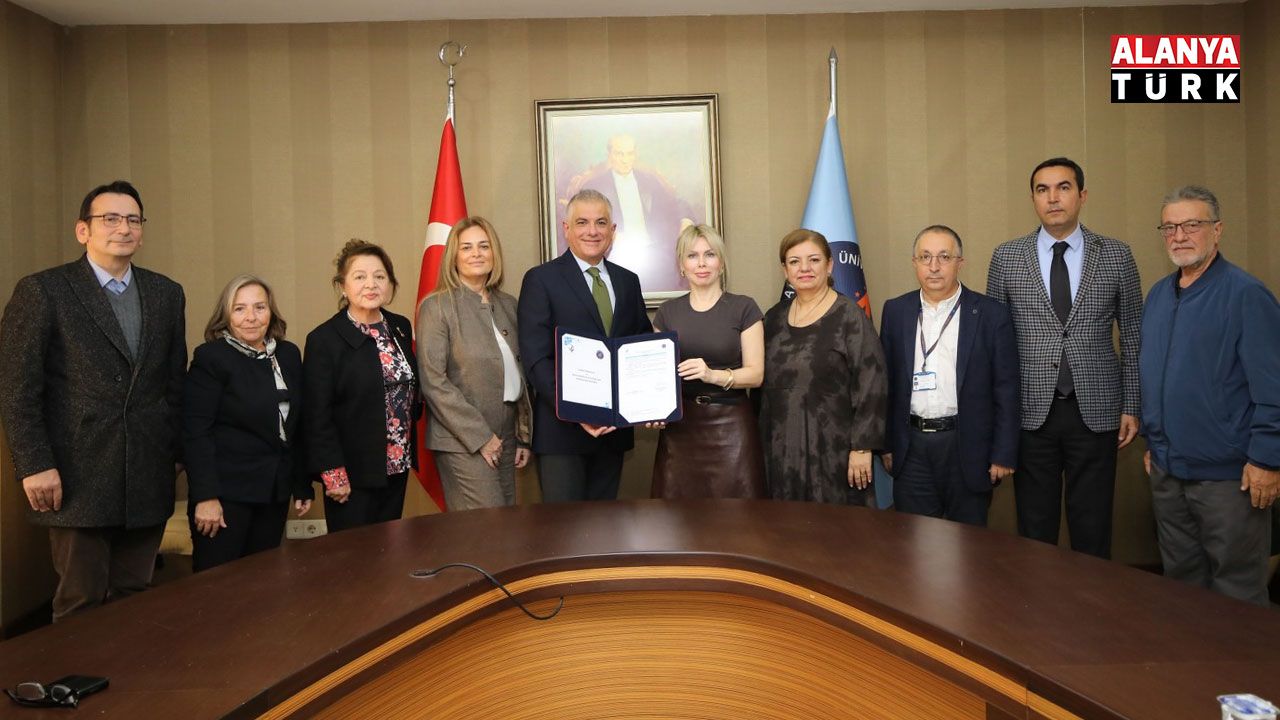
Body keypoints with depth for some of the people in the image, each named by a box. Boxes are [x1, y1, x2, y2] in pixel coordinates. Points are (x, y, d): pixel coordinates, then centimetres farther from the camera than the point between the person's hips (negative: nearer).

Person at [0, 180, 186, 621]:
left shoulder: (167, 294, 11)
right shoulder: (42, 291, -3)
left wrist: (178, 450, 11)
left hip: (149, 481, 4)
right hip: (77, 481, -4)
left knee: (133, 598, 11)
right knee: (80, 604, 6)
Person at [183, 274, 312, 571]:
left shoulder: (289, 355, 9)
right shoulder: (210, 358, -7)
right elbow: (195, 433, -12)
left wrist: (303, 485, 13)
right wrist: (205, 496, -17)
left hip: (276, 492, 5)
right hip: (226, 493, -5)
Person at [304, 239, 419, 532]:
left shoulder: (401, 327, 7)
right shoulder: (323, 340, -11)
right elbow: (317, 416, -12)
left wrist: (410, 450, 9)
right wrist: (333, 474, -14)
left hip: (397, 466, 6)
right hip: (353, 476, -6)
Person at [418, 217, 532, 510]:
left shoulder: (508, 305, 11)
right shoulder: (436, 307, -6)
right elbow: (433, 381, -12)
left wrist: (524, 435, 12)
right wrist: (479, 436, -14)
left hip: (506, 439, 6)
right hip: (463, 442, -6)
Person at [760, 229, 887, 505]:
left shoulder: (850, 316, -6)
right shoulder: (774, 318, 9)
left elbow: (871, 384, -10)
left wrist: (862, 448, -14)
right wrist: (764, 445, 12)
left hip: (833, 451, -4)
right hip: (782, 451, 5)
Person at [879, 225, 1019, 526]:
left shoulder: (991, 314, -2)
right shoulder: (895, 311, 5)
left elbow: (1006, 391, -3)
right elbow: (886, 382, 8)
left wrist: (1004, 456, -5)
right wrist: (885, 444, 6)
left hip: (968, 447, -2)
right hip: (911, 448, 2)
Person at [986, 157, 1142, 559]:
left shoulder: (1116, 256, 3)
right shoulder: (1006, 258, 2)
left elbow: (1133, 336, 7)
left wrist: (1132, 407, 3)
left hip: (1096, 413, 0)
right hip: (1031, 412, 0)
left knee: (1092, 532, 8)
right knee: (1034, 531, 8)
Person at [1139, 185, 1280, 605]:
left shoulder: (1246, 295, -12)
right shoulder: (1158, 295, 9)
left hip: (1228, 475, -6)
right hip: (1167, 471, 7)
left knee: (1237, 590, 6)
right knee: (1181, 579, 18)